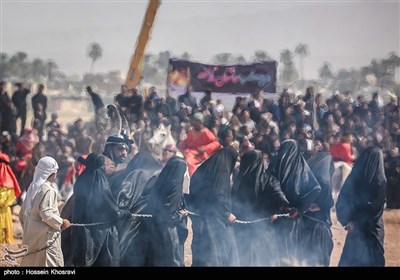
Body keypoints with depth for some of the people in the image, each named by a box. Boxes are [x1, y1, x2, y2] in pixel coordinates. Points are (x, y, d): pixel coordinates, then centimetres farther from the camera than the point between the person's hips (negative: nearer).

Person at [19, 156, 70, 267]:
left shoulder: (33, 187, 10)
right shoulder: (48, 190, -14)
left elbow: (22, 214, 14)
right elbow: (46, 214, -23)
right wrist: (61, 222, -10)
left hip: (31, 236, 9)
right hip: (46, 237, -8)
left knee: (31, 263, 11)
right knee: (52, 264, -7)